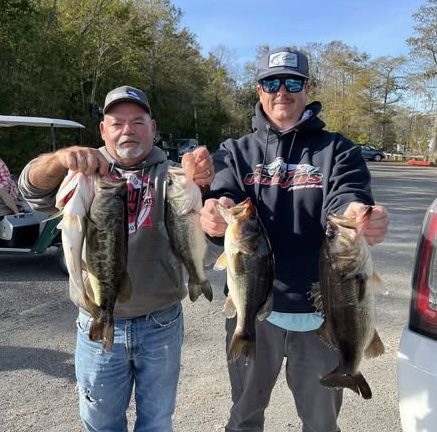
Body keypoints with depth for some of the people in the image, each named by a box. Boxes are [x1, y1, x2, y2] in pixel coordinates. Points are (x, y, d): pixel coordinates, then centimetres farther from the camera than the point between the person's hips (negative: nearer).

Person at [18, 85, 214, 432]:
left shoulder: (169, 174, -1)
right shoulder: (86, 172, 0)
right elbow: (34, 188, -16)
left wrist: (201, 179, -45)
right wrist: (62, 158, -39)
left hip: (161, 324, 0)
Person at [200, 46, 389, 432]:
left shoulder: (338, 151, 1)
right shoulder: (236, 152, 3)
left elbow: (347, 201, -15)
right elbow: (225, 200, -13)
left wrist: (357, 216, -39)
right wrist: (217, 215, -37)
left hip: (321, 312, 0)